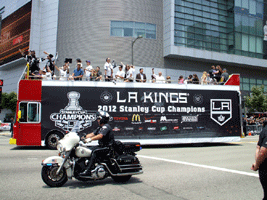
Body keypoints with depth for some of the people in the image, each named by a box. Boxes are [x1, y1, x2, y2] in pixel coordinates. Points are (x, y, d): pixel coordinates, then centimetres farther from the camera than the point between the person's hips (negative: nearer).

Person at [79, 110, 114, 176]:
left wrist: (90, 139, -36)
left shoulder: (106, 126, -13)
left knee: (94, 151, -29)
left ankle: (88, 171, -34)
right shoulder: (100, 127, 19)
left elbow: (100, 136, -28)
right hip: (101, 146, 10)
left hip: (108, 147, -10)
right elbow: (92, 134, 13)